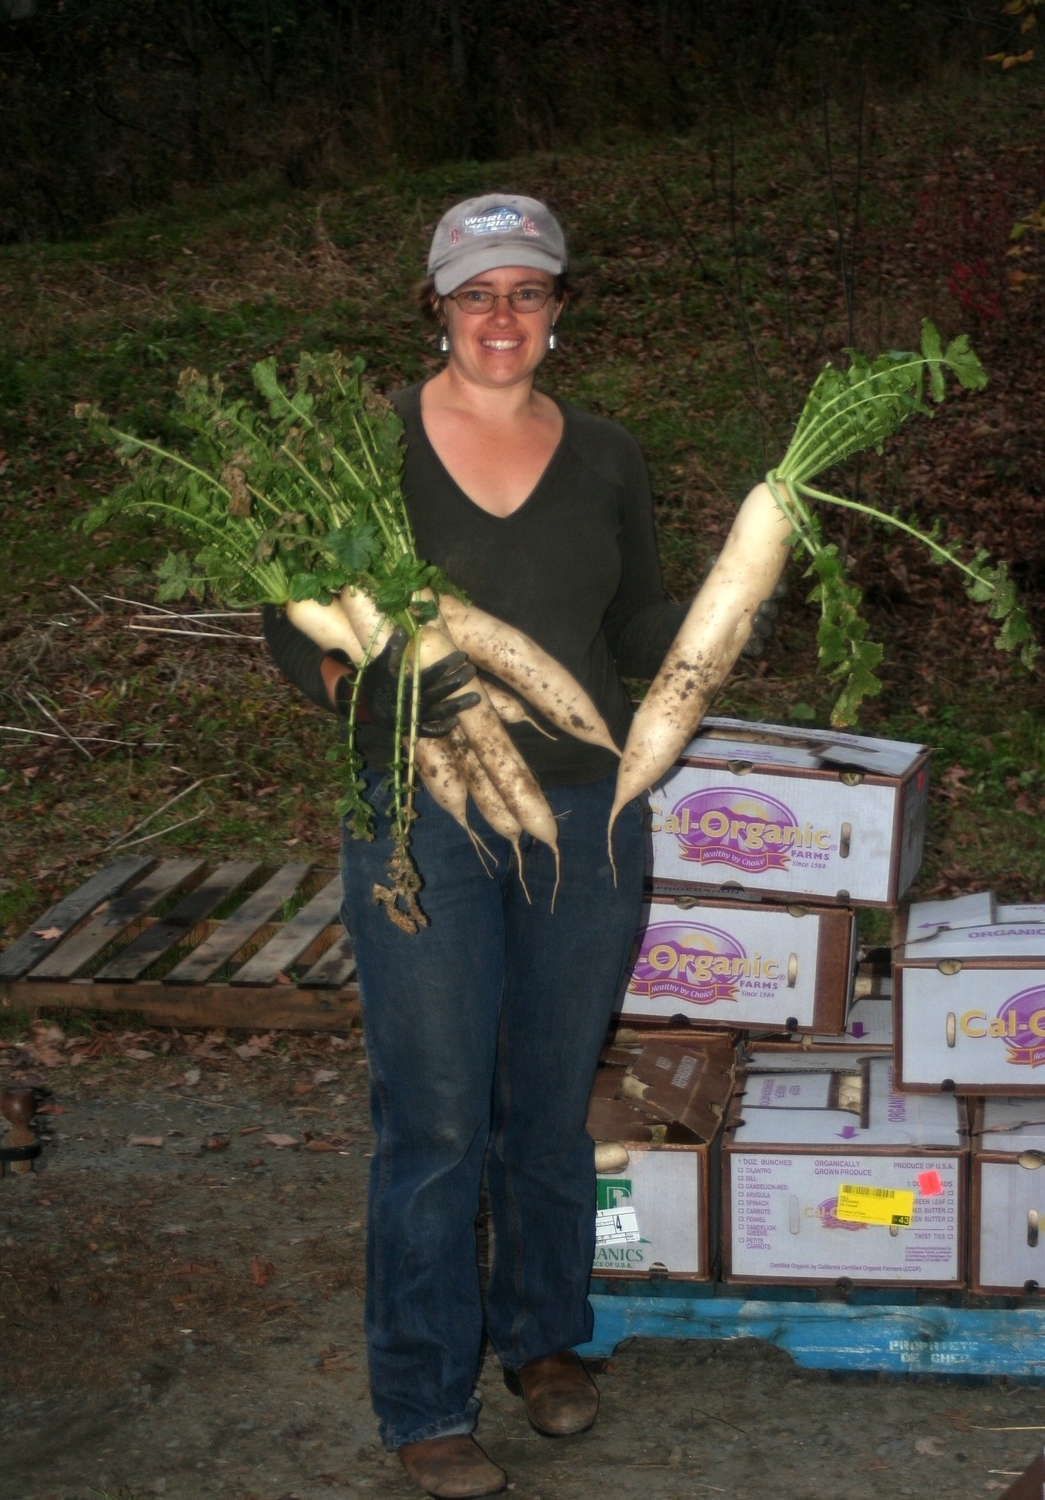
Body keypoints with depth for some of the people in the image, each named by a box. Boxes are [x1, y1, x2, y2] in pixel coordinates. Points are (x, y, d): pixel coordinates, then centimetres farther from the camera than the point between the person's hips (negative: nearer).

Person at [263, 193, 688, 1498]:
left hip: (585, 814, 3)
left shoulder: (603, 459, 7)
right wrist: (363, 686, -19)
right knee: (434, 1121, 0)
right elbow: (293, 626, 0)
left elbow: (639, 638, 14)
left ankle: (541, 1335, 35)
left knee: (552, 1104, 14)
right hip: (423, 816, -3)